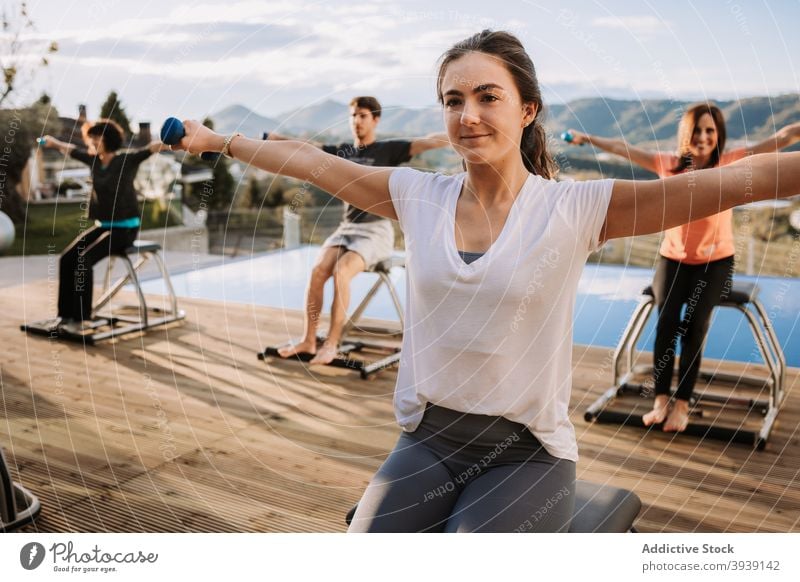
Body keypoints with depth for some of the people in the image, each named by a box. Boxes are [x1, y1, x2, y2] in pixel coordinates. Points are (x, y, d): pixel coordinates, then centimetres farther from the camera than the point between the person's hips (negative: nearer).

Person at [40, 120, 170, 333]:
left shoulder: (127, 160, -12)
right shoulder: (94, 160, 6)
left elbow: (151, 148, -28)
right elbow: (71, 150, 25)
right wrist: (53, 142, 35)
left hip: (124, 228, -7)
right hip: (101, 225, 7)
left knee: (83, 261, -24)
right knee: (67, 258, -12)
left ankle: (79, 318, -16)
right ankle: (65, 314, -4)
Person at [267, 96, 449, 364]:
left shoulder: (388, 150, -1)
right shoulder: (342, 152, 13)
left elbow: (427, 142, -12)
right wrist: (266, 136, 19)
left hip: (377, 232, -5)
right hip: (346, 229, 5)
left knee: (341, 272, -29)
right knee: (317, 271, -20)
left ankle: (331, 344, -23)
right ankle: (308, 340, -13)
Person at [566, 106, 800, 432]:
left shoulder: (732, 162, -4)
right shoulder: (668, 164, 0)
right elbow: (621, 148, 1)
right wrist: (586, 138, -5)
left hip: (715, 262, -1)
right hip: (673, 260, 1)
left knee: (694, 323, -23)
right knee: (667, 321, -23)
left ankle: (682, 404, -14)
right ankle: (661, 400, -17)